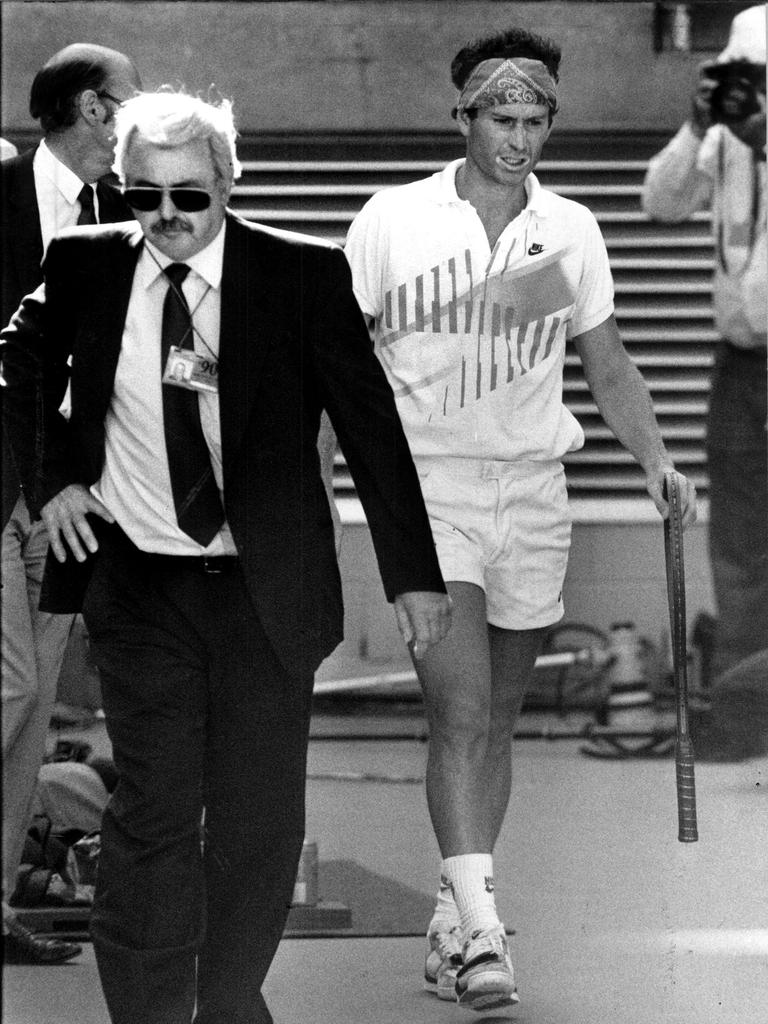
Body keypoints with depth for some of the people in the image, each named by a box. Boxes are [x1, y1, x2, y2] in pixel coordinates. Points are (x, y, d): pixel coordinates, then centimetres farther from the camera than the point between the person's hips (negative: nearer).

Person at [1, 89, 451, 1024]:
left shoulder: (303, 276, -6)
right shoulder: (84, 267, -1)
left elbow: (370, 426, -2)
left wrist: (413, 575, -3)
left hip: (265, 590, 0)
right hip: (140, 586, 0)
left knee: (261, 820, 6)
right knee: (154, 814, -6)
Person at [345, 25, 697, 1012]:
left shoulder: (570, 231, 6)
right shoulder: (394, 221, -4)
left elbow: (607, 365, 16)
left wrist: (656, 458, 4)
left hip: (533, 489, 4)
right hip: (426, 485, -4)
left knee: (493, 720, 9)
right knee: (460, 713, -15)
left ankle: (451, 924, 20)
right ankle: (481, 931, -21)